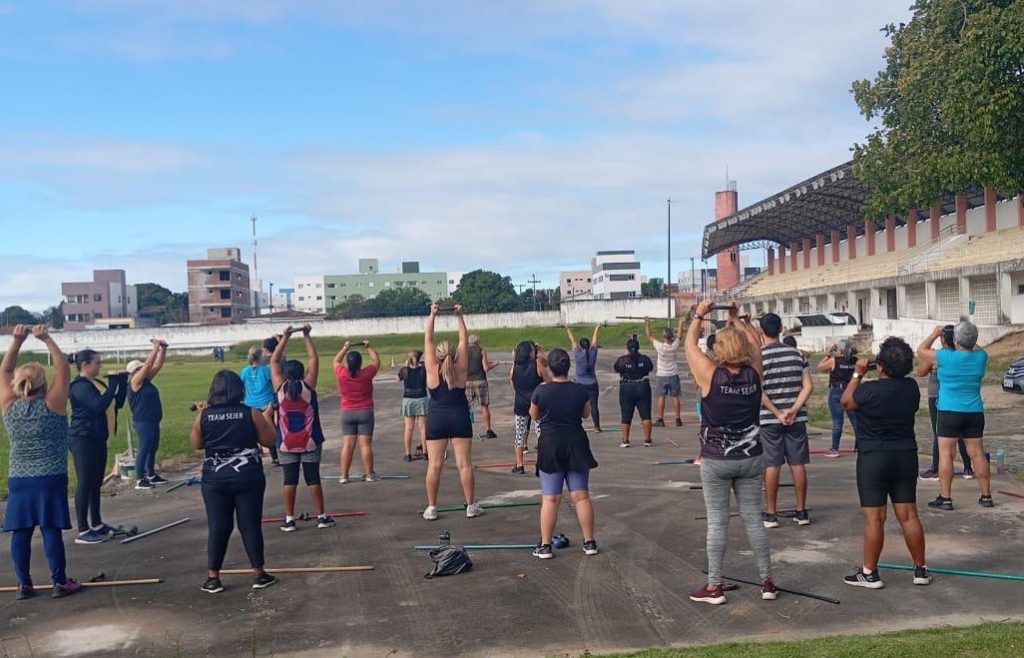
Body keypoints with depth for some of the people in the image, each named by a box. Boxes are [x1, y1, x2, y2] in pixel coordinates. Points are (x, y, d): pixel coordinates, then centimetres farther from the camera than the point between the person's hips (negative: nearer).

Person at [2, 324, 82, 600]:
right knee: (51, 530, -1)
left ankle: (24, 585, 11)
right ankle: (60, 583, 5)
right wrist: (47, 340, -7)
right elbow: (63, 369, -4)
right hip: (51, 478, -3)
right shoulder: (52, 405, -9)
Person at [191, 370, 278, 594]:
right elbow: (269, 440, -1)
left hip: (215, 479, 1)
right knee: (250, 525, 6)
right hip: (248, 477, -1)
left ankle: (213, 578, 13)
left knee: (217, 527, 8)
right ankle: (259, 574, 13)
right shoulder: (252, 413, -8)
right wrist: (267, 416, 12)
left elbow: (197, 444, 11)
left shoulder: (204, 416, -3)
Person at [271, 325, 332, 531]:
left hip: (286, 444, 0)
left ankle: (289, 519, 5)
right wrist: (306, 336, 4)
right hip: (310, 442, 0)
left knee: (290, 479, 4)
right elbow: (314, 359, -1)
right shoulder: (308, 386, -7)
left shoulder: (281, 388, -5)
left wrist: (284, 338, 4)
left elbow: (274, 362, 3)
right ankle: (322, 517, 6)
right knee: (313, 478, 4)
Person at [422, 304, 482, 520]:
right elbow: (464, 341, 2)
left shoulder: (432, 369, -5)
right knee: (464, 464, 3)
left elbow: (427, 339, -2)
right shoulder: (460, 369, -5)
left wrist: (432, 315, 3)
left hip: (436, 419, 0)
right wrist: (460, 316, 6)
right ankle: (471, 506, 8)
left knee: (434, 465, 3)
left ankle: (431, 508, 6)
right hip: (459, 418, 0)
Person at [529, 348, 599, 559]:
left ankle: (545, 546, 5)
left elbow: (534, 415, 6)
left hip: (550, 447, -2)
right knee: (581, 496, 8)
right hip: (576, 446, 2)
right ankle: (589, 542, 13)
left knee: (550, 498, 3)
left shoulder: (541, 391, -11)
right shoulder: (580, 390, -5)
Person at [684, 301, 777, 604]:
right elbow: (755, 342, 13)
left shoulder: (711, 374, -15)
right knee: (753, 519, 11)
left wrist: (699, 315, 11)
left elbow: (689, 345, 0)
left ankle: (714, 587, 9)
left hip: (716, 461, -3)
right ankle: (767, 581, 18)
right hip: (751, 457, 3)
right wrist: (736, 318, 20)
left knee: (717, 523, 3)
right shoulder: (753, 374, -6)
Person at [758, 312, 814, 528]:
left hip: (769, 420, -3)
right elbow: (808, 386, -2)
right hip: (796, 419, 3)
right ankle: (801, 512, 17)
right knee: (798, 464, 9)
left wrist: (778, 414, -11)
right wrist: (793, 410, -8)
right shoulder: (797, 354, 4)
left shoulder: (758, 356, -9)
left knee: (772, 465, 2)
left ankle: (771, 514, 9)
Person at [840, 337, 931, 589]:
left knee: (874, 517, 0)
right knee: (908, 515, 12)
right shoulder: (911, 388, -2)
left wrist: (857, 374, 8)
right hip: (906, 455, 5)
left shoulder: (869, 390, -18)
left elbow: (846, 402, 0)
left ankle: (869, 573, 8)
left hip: (873, 458, -5)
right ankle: (921, 569, 20)